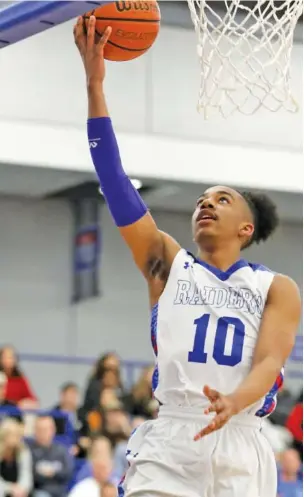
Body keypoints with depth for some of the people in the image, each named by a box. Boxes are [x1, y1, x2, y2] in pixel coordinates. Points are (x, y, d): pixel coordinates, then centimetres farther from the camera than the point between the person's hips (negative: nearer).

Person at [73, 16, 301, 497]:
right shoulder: (167, 264, 13)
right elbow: (115, 184, 5)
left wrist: (232, 403, -28)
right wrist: (95, 86, -4)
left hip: (240, 447, 0)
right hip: (168, 443, 0)